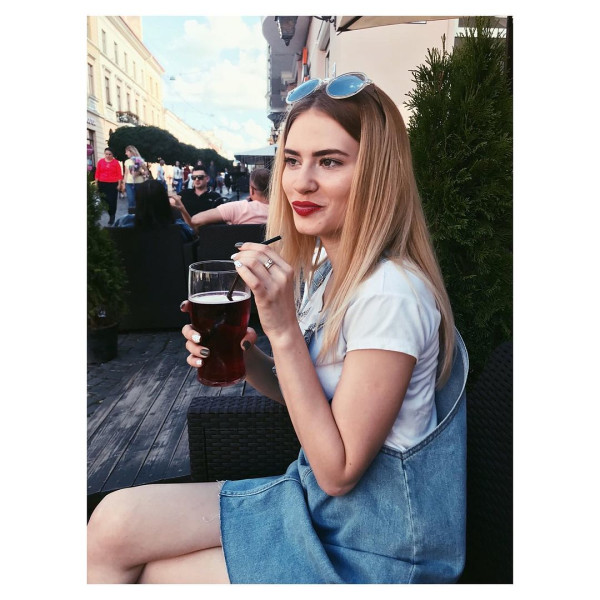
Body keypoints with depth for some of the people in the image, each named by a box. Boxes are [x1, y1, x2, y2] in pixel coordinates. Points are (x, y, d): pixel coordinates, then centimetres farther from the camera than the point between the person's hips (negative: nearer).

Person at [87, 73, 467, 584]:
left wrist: (283, 329, -29)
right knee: (114, 523, -1)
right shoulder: (323, 265, 0)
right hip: (315, 496, 7)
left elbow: (338, 470, -22)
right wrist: (244, 355, -10)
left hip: (368, 551, -6)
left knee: (147, 574, -2)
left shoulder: (390, 293, -28)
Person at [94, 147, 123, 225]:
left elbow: (119, 174, 0)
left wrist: (119, 184, -3)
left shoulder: (116, 162, 0)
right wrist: (96, 183, 5)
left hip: (113, 184, -1)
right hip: (102, 184, 2)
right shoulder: (100, 161, 5)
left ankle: (112, 217, 8)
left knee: (112, 201, 0)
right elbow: (97, 173, 7)